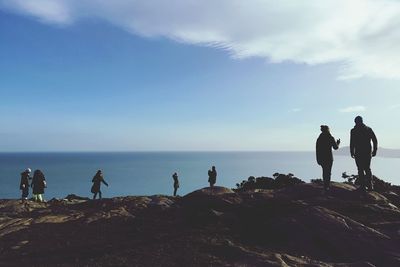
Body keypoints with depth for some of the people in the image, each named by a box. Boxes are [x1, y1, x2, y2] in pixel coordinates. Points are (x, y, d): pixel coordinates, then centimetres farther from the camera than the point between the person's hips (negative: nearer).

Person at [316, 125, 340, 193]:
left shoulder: (319, 139, 4)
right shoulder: (330, 138, -7)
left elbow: (317, 149, 3)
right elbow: (335, 147, 1)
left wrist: (318, 159, 9)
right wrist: (338, 143, 22)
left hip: (321, 158, 4)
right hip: (328, 157, -4)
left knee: (325, 171, 18)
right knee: (328, 172, 2)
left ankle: (326, 185, 29)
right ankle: (326, 188, -1)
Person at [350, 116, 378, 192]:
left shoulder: (353, 131, -5)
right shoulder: (369, 129, 7)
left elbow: (352, 143, -10)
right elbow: (375, 140, 5)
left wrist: (352, 153, -2)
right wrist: (374, 151, 11)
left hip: (359, 153, -4)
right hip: (368, 152, 4)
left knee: (361, 170, 1)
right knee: (367, 169, 16)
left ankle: (362, 187, 1)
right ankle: (370, 186, 14)